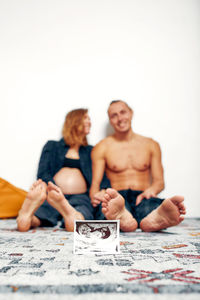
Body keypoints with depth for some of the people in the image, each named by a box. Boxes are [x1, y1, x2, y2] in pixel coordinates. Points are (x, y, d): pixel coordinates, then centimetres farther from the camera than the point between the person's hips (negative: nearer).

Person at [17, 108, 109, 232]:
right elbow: (42, 173, 9)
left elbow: (103, 178, 15)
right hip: (52, 195, 1)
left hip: (80, 197, -1)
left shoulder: (91, 151, 27)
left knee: (75, 223, -41)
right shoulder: (52, 146, 23)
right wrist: (52, 188, -14)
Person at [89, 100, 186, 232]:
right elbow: (95, 182, 5)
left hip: (143, 196, 2)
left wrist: (150, 190, -12)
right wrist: (95, 195, -20)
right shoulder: (102, 148, 12)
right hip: (117, 197, -1)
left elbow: (159, 181, 13)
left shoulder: (151, 145, 17)